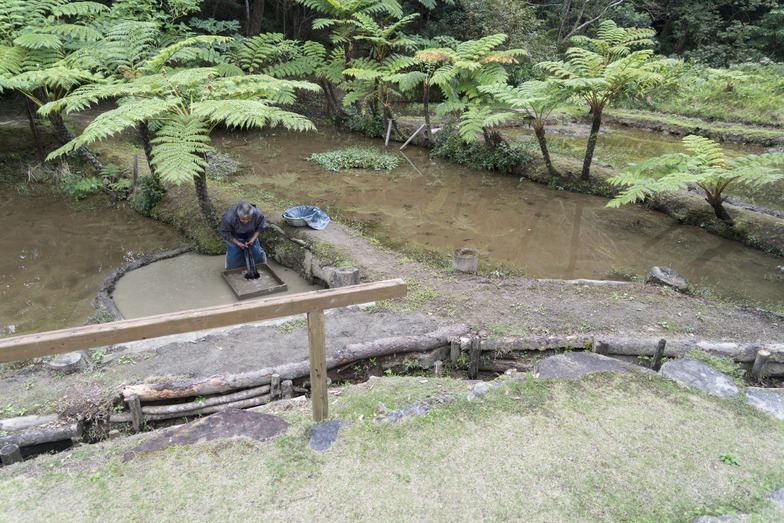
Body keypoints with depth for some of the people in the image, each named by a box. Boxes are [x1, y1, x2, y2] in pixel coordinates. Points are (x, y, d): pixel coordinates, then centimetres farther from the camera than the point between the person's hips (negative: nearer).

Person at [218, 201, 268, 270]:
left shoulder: (258, 214, -31)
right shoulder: (228, 218, -37)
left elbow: (261, 227, -9)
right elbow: (224, 233, -19)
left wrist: (253, 238, -19)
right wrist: (237, 243, -22)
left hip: (251, 236, 2)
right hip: (235, 237, -2)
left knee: (258, 254, 2)